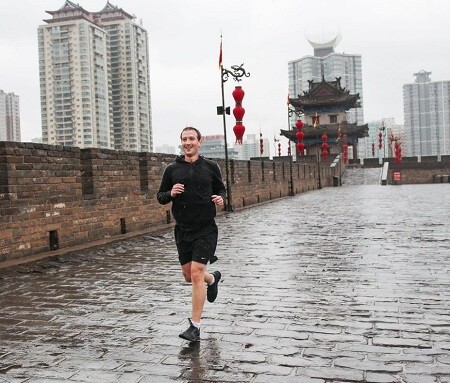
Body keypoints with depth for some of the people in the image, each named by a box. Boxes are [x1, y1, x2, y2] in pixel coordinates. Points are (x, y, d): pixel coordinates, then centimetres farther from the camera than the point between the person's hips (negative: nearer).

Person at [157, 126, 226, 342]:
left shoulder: (210, 167, 2)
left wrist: (220, 199, -9)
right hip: (182, 229, 3)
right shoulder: (172, 169, 4)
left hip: (205, 229, -3)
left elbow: (221, 189, 13)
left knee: (196, 273, -12)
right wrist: (171, 194, -14)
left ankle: (195, 327, -2)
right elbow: (160, 196, 8)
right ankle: (213, 278, 48)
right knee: (188, 276, 13)